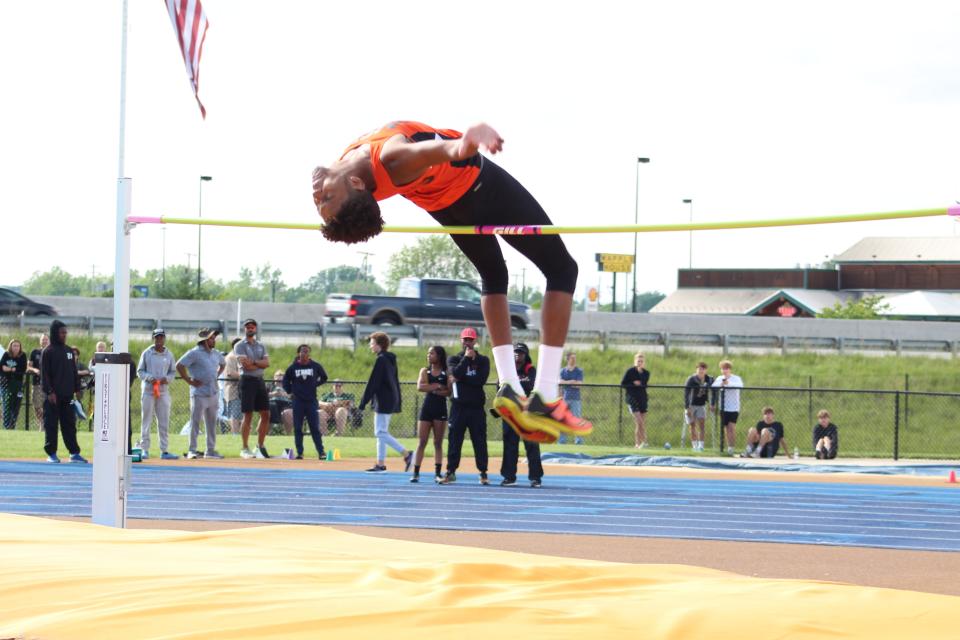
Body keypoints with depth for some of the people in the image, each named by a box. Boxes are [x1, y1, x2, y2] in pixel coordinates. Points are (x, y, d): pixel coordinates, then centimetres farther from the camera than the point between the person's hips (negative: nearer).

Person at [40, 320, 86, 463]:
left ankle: (74, 453, 7)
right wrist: (49, 392, -16)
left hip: (67, 395, 5)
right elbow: (44, 374, -8)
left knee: (70, 424, 5)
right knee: (51, 424, -1)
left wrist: (77, 389, 10)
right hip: (53, 395, -5)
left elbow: (74, 372, 17)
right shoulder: (48, 352, -4)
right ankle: (51, 454, 3)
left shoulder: (69, 351, 14)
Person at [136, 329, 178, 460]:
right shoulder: (146, 353, 1)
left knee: (164, 423, 2)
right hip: (148, 390, -3)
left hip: (163, 391, 3)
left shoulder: (169, 354, 9)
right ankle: (144, 450, 2)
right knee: (146, 421, -2)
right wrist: (150, 378, -16)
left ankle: (164, 451, 4)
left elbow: (173, 371, 13)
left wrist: (167, 379, -8)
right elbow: (140, 371, 2)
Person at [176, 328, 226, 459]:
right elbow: (179, 365, -15)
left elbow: (223, 364, 32)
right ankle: (192, 451, -3)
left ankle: (210, 450, 19)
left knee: (211, 423, 11)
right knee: (195, 423, -5)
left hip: (213, 393, 7)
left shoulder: (215, 354, 12)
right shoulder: (195, 353, -10)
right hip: (199, 393, -7)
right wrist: (189, 380, -14)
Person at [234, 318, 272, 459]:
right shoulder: (240, 346, -3)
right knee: (248, 415, -7)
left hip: (260, 381, 6)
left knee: (266, 414, 5)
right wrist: (261, 364, -5)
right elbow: (246, 365, -16)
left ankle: (260, 446, 14)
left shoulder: (261, 345, 15)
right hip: (248, 380, -6)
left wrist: (253, 362, -12)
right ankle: (245, 449, -4)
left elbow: (267, 363, 1)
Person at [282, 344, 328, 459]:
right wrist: (290, 391, 0)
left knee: (315, 428, 0)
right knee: (297, 428, 3)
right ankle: (299, 453, 9)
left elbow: (324, 377, 14)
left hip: (312, 401, -1)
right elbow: (286, 380, 11)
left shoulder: (315, 366, 0)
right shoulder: (293, 367, 0)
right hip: (298, 401, 1)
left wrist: (315, 384, 2)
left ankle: (321, 452, 1)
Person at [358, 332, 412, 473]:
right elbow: (395, 382, 19)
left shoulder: (381, 360, -14)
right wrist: (398, 404, 22)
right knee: (381, 432, 12)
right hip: (391, 401, 10)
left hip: (383, 401, -10)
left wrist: (364, 402, -15)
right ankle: (381, 464, 12)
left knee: (381, 433, -10)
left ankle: (406, 454, -16)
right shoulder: (391, 359, 15)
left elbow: (373, 382, -17)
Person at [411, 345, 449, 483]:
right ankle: (416, 473, 0)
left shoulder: (446, 373, 3)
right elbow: (420, 387, -7)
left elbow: (449, 391, -9)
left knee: (438, 443, 2)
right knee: (422, 442, -1)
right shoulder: (425, 371, 9)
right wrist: (438, 386, -11)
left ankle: (437, 473, 4)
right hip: (426, 408, 1)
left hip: (440, 410, -1)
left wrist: (431, 389, -14)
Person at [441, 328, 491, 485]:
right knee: (454, 440, 1)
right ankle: (451, 472, 6)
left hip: (476, 407, -1)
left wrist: (460, 379, -10)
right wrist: (466, 358, -7)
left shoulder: (483, 360, 8)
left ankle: (483, 473, 5)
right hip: (458, 406, 1)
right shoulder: (454, 359, 11)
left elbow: (481, 379, -9)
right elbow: (456, 373, -11)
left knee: (480, 441, 0)